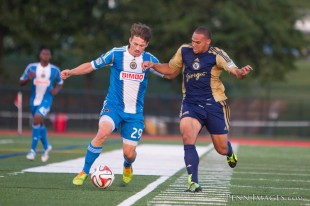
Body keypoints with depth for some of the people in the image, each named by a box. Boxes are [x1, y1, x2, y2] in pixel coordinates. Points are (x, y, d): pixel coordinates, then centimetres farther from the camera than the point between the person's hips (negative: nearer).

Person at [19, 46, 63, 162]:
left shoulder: (55, 70, -3)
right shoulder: (31, 67, -2)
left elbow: (60, 83, 13)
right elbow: (21, 82, 2)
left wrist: (56, 89, -9)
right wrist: (28, 79, -19)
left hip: (46, 99, -3)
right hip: (34, 99, 3)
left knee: (37, 118, -25)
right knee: (40, 122, 15)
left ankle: (33, 150, -22)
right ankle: (46, 146, 41)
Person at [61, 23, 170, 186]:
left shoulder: (149, 59, -1)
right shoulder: (116, 54, -8)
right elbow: (91, 66, -2)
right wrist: (71, 72, -15)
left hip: (135, 112, 2)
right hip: (113, 105, -2)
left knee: (129, 153, -2)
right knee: (103, 132, -32)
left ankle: (127, 167, 39)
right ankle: (84, 172, -17)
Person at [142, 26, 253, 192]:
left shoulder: (217, 55, -11)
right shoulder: (184, 50, 0)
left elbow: (234, 71, -23)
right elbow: (172, 70, 17)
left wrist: (242, 73, -46)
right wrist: (153, 65, 2)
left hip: (214, 105, -2)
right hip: (190, 104, 2)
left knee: (222, 149, 8)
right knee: (187, 138, -25)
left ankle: (230, 153, 49)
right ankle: (193, 183, -23)